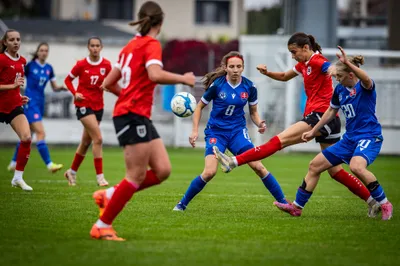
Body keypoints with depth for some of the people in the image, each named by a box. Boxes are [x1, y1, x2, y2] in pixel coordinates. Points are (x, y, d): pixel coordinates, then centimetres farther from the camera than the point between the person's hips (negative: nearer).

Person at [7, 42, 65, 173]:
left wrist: (62, 87, -8)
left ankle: (13, 163, 25)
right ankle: (49, 164, -24)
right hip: (30, 102, -7)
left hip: (40, 103, 7)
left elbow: (55, 87, 11)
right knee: (41, 132, -18)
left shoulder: (49, 68, 8)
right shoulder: (30, 65, -8)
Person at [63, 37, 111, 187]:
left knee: (86, 142, 13)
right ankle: (100, 176, -14)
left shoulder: (106, 65, 0)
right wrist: (75, 93, -10)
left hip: (98, 106, 5)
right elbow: (68, 80, 5)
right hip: (84, 105, -5)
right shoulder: (81, 65, -6)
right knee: (98, 139, -17)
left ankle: (72, 172, 31)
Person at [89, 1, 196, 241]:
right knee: (137, 175, -8)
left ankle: (109, 195, 11)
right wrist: (183, 79, -13)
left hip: (141, 117, 9)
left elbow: (108, 83, 20)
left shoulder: (131, 46, 17)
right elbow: (155, 75, -27)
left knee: (162, 171, 4)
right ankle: (102, 227, -2)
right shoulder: (152, 45, -7)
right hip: (133, 116, -9)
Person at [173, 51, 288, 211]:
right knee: (209, 172, -18)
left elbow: (253, 112, 10)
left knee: (258, 167, -11)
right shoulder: (217, 85, -11)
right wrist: (195, 130, -5)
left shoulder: (249, 87, -5)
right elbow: (200, 106, 2)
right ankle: (182, 204, 0)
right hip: (216, 131, -2)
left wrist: (260, 124, -11)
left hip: (237, 131, 2)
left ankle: (283, 202, 0)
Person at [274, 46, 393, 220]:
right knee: (315, 166, 9)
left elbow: (366, 79, -42)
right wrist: (313, 131, 27)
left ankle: (385, 204, -22)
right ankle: (297, 207, 21)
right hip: (349, 139, 9)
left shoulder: (364, 87, -15)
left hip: (369, 137, -9)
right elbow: (331, 111, 23)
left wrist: (347, 63, -53)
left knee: (356, 166, -38)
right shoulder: (339, 90, 7)